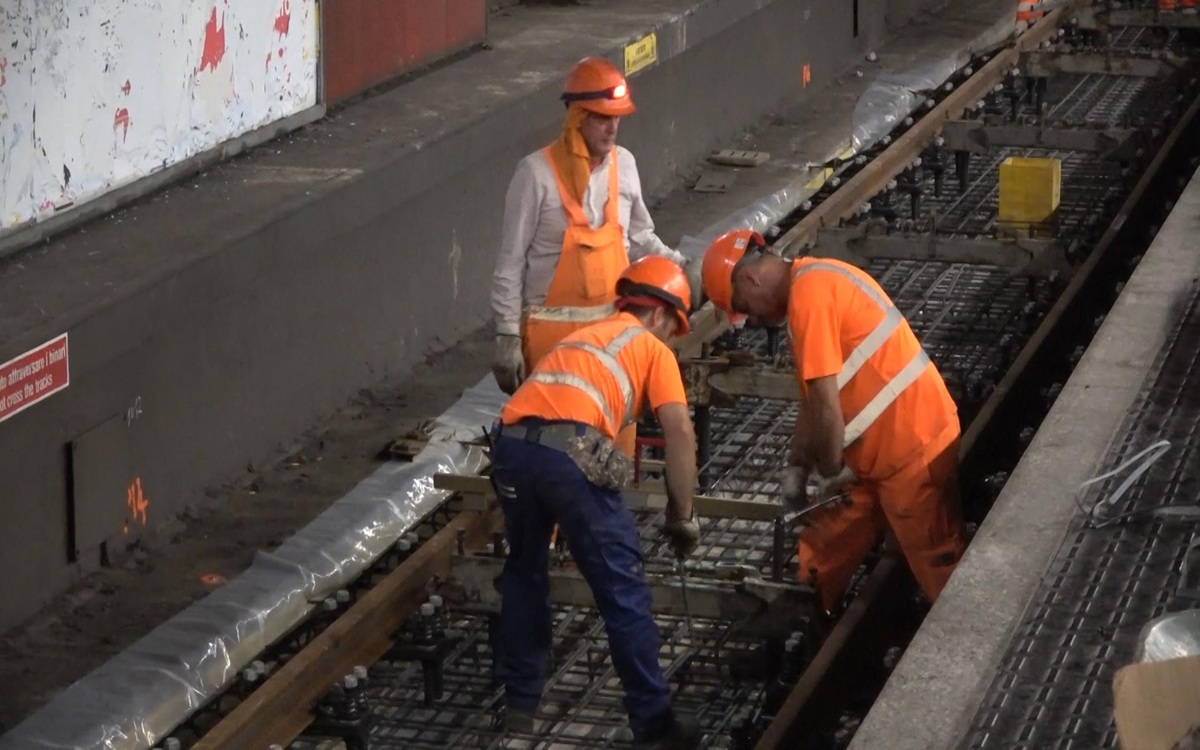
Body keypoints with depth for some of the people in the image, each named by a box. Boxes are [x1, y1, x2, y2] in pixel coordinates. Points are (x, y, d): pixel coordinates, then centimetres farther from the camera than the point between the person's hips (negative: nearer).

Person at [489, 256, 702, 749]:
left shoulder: (582, 336, 37)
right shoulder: (652, 348, 20)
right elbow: (680, 433, 5)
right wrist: (682, 515, 14)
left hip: (510, 443, 6)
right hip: (570, 451, -6)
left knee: (524, 573, 27)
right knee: (623, 592, 4)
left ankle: (520, 703, 35)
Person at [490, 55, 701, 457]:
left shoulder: (623, 164, 3)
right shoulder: (538, 172, -12)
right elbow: (510, 264, -8)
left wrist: (681, 267, 2)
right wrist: (507, 338, -10)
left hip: (615, 321, 5)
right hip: (554, 328, -5)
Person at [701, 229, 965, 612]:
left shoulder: (809, 293, -19)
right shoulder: (812, 284, 13)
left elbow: (826, 402, -21)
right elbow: (814, 397, 18)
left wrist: (830, 471, -8)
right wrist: (796, 466, 14)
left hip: (912, 445, -10)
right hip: (876, 450, 10)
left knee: (938, 571, -2)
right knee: (822, 557, 17)